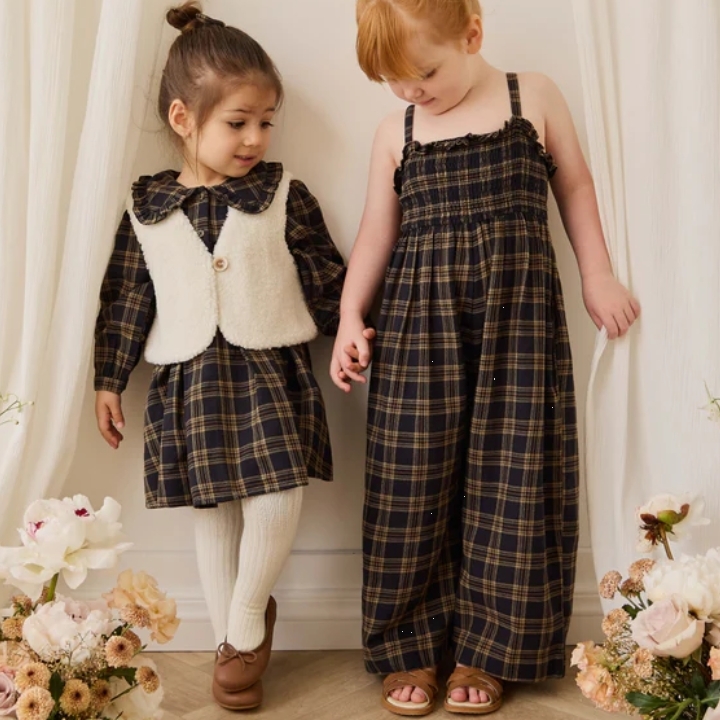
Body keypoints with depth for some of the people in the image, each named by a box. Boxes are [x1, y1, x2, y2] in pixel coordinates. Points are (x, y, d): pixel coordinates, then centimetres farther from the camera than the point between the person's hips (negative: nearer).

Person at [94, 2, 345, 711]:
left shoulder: (283, 196, 2)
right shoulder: (145, 209, 5)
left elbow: (325, 278, 6)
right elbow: (125, 298, 7)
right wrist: (109, 380, 8)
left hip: (273, 371, -1)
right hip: (188, 380, 1)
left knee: (279, 492, -14)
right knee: (211, 510, 8)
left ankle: (248, 619, 12)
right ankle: (230, 640, 24)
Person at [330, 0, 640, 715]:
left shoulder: (535, 98, 5)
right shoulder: (395, 132, 8)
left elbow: (574, 185, 16)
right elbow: (376, 233, 10)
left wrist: (597, 275, 12)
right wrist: (350, 318, 1)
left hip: (519, 316, -1)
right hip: (419, 320, 1)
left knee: (509, 477, 0)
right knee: (414, 478, 0)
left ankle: (486, 650, 14)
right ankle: (407, 648, 14)